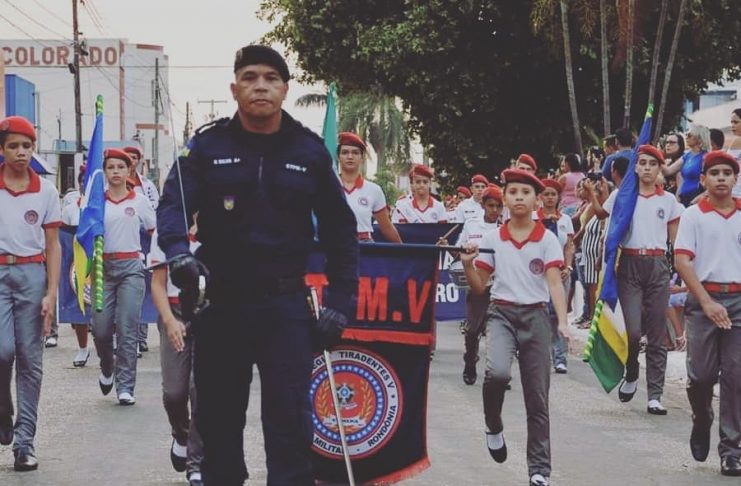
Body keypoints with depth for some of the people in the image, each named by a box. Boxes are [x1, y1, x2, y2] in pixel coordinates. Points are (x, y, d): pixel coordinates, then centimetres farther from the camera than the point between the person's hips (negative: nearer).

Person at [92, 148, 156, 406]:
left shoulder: (139, 201, 5)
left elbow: (155, 231, 11)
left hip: (131, 267, -1)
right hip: (104, 267, 1)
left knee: (127, 330, -5)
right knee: (100, 328, -1)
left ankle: (125, 387, -1)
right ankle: (107, 369, 30)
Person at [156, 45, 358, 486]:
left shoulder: (309, 150, 4)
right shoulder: (207, 146, 2)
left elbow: (340, 229, 8)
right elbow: (173, 203, -10)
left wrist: (341, 300, 1)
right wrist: (178, 251, -31)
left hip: (286, 304, -1)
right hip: (220, 301, 1)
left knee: (290, 419, -4)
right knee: (218, 417, 11)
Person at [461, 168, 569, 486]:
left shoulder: (547, 239, -1)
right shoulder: (492, 239, 4)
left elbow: (555, 283, -10)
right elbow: (479, 287, 8)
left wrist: (562, 321, -25)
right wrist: (467, 265, -12)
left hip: (535, 317, 0)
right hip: (502, 314, 0)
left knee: (537, 398, 3)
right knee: (497, 372, -30)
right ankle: (493, 426, 0)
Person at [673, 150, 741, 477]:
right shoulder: (693, 215, 0)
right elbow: (682, 261, -6)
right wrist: (707, 302, -14)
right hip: (704, 299, -2)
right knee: (701, 373, -1)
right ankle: (701, 422, 29)